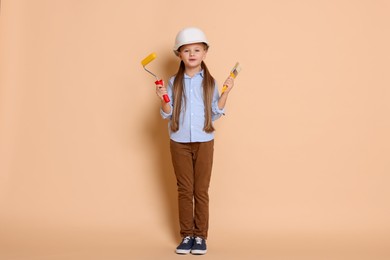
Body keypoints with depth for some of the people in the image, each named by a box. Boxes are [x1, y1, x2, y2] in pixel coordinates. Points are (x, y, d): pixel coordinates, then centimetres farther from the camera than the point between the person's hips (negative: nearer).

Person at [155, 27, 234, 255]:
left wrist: (226, 92, -9)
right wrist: (163, 99, -16)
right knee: (184, 190, 6)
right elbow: (168, 114, 1)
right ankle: (187, 235, 14)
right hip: (179, 143, 1)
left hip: (204, 142, 0)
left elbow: (215, 113, -1)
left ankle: (201, 236, 12)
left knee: (201, 190, 4)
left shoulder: (210, 82, 1)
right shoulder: (174, 82, 2)